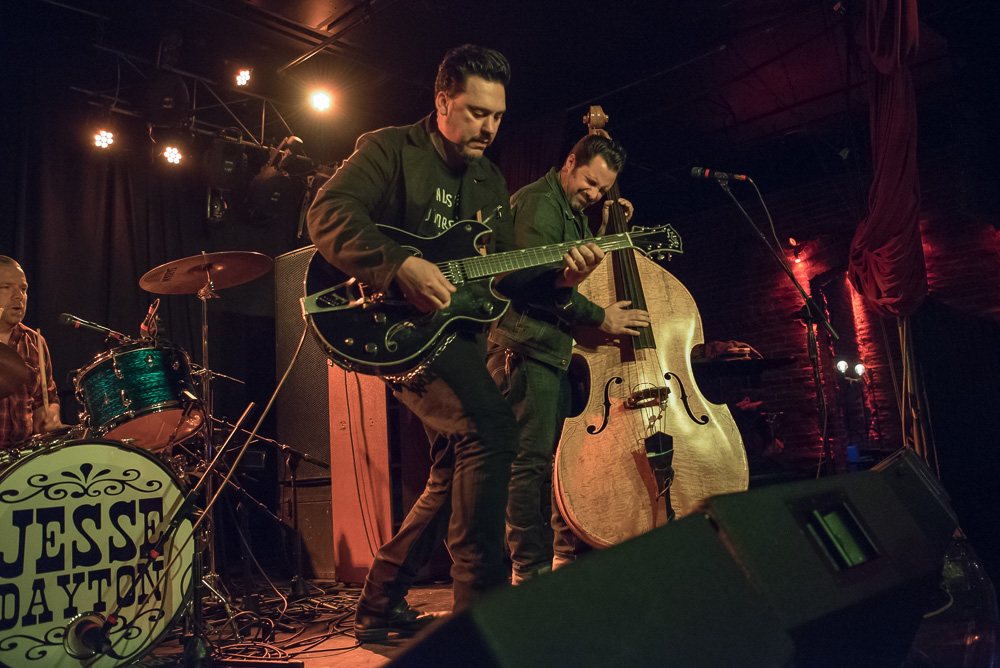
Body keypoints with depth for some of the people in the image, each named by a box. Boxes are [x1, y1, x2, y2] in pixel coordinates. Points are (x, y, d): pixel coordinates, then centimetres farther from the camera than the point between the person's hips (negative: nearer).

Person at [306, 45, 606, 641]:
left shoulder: (491, 182, 18)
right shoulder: (391, 149, -2)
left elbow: (504, 274, 13)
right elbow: (328, 215, -17)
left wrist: (557, 278, -7)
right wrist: (401, 267, -29)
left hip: (455, 332, 9)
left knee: (458, 469, 10)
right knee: (491, 428, -26)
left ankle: (382, 604, 26)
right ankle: (479, 606, -14)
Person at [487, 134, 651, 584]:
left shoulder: (573, 212, 23)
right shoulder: (538, 202, -8)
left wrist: (606, 228, 15)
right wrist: (600, 317, -18)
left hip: (559, 349, 10)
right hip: (530, 348, -10)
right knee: (533, 460, -9)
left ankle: (570, 559, 22)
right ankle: (531, 571, -3)